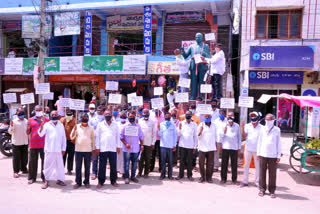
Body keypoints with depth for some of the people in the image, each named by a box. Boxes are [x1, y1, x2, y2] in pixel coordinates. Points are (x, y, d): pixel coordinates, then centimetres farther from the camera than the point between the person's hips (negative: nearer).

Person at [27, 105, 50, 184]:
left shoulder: (46, 120, 8)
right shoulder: (30, 120, 11)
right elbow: (28, 133, 12)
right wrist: (28, 127, -10)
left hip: (44, 144, -1)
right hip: (33, 144, 1)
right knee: (32, 162, 5)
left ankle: (44, 177, 13)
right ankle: (32, 178, 16)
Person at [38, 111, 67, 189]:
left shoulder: (61, 125, 10)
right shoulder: (47, 125, 3)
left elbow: (64, 138, 12)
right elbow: (41, 134, -9)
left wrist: (63, 149, 8)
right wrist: (42, 126, -26)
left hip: (58, 150, 2)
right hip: (49, 149, -2)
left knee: (60, 165, 5)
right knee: (47, 165, 2)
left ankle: (59, 179, 18)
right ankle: (46, 181, 12)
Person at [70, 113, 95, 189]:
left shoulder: (91, 128, 6)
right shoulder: (77, 127, 4)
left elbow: (93, 139, 9)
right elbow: (72, 137, 0)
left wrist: (93, 149, 6)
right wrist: (74, 130, -16)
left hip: (88, 150, 0)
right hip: (78, 150, 0)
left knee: (87, 167, 5)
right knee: (78, 167, 4)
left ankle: (86, 182, 15)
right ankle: (78, 182, 13)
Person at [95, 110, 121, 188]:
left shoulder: (115, 125, 9)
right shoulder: (100, 125, 6)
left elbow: (118, 136, 11)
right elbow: (97, 136, 5)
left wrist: (118, 146, 6)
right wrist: (97, 147, 0)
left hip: (113, 149, 1)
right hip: (103, 149, -1)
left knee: (113, 166, 5)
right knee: (102, 166, 3)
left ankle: (113, 181, 18)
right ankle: (101, 181, 14)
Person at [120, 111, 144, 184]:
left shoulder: (138, 127, 5)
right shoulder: (125, 126, 2)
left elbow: (141, 137, 10)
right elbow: (121, 137, 3)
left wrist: (142, 146, 7)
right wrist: (125, 144, -8)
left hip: (136, 149, 1)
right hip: (126, 149, -1)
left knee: (134, 163, 8)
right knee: (126, 163, 1)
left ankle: (133, 176, 22)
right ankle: (126, 177, 12)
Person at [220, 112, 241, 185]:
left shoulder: (237, 126, 6)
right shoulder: (224, 125, 4)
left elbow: (239, 137, 11)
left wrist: (239, 147, 10)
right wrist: (224, 132, -18)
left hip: (234, 148, 1)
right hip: (225, 147, 0)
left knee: (234, 164, 6)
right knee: (224, 164, 3)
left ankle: (234, 179, 18)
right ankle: (223, 178, 14)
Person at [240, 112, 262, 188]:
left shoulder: (261, 127, 0)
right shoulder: (247, 126, 4)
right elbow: (244, 136, -4)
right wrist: (242, 127, -15)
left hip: (257, 150, -1)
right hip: (248, 149, 2)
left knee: (258, 166, 5)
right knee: (246, 165, 7)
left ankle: (257, 182, 15)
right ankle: (245, 181, 15)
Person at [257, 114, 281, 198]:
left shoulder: (277, 130, 2)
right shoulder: (263, 129, 7)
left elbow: (278, 143, 3)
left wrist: (279, 156, -1)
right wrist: (258, 153, 8)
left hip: (273, 156, -2)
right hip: (263, 154, 2)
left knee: (272, 174, 3)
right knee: (262, 173, 6)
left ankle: (272, 191, 15)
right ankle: (262, 189, 18)